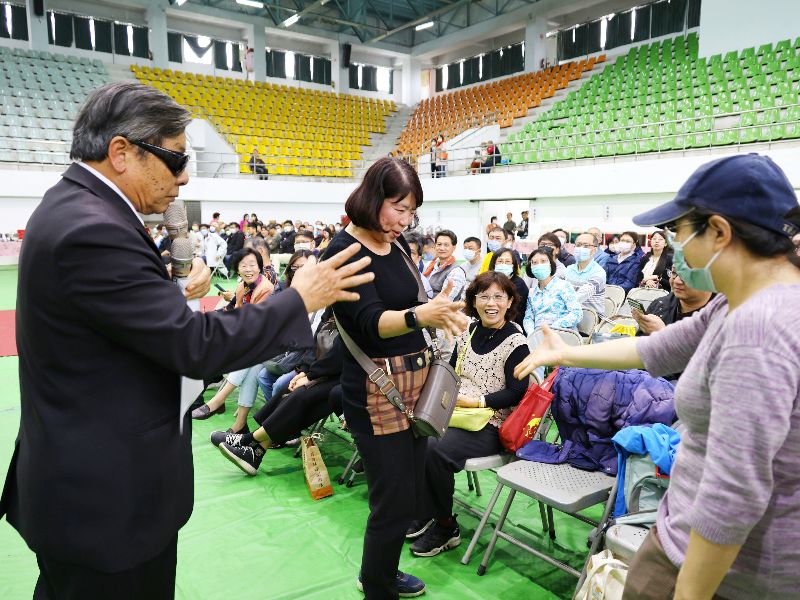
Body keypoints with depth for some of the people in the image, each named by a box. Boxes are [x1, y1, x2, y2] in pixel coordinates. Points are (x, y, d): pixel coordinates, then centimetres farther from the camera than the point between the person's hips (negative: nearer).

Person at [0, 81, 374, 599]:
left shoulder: (73, 208, 5)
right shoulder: (93, 230, -27)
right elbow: (196, 346, -28)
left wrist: (174, 296, 7)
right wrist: (301, 300, -19)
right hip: (108, 496, -10)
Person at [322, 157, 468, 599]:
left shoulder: (397, 243, 7)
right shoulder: (344, 250, -14)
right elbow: (371, 322, -25)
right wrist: (419, 315, -43)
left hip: (415, 380, 8)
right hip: (376, 390, -8)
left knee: (410, 492, 17)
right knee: (394, 501, -1)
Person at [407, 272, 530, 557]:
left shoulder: (515, 342, -7)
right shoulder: (468, 333, 12)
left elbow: (516, 392, -11)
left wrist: (477, 401, -16)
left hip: (490, 424, -6)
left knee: (434, 449, -29)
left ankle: (445, 526, -5)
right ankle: (424, 512, 0)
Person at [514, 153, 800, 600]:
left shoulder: (757, 327, -30)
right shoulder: (740, 303, 1)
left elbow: (733, 493, -30)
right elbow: (657, 350, 12)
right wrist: (567, 355, 18)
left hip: (724, 563, -8)